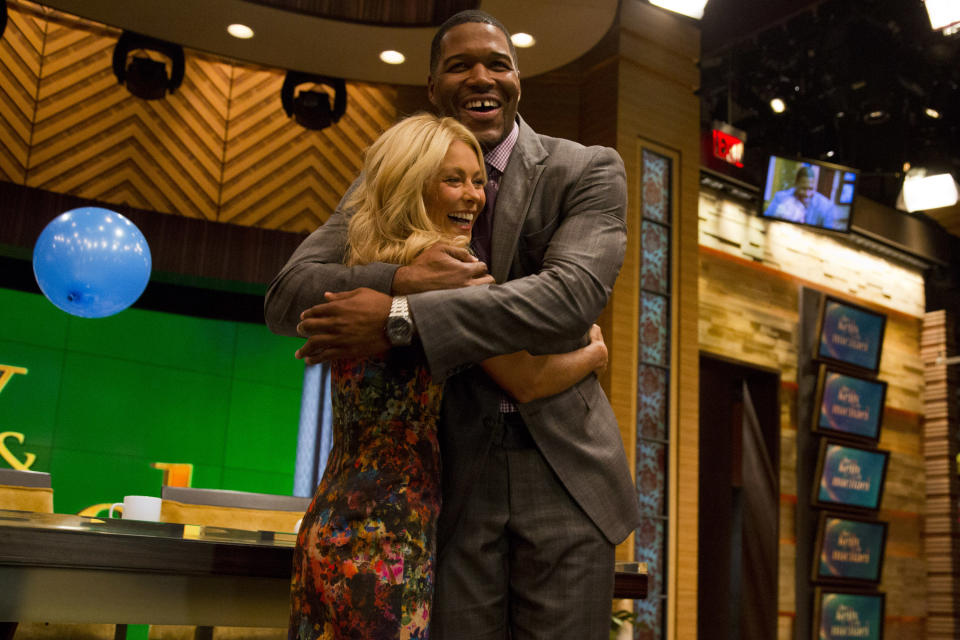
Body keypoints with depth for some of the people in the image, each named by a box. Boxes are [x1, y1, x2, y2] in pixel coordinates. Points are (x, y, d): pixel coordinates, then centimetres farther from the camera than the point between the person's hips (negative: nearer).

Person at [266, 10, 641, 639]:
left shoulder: (588, 171, 0)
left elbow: (572, 294, -18)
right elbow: (286, 296, -2)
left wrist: (401, 321, -26)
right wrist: (400, 280, -23)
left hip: (565, 471, -1)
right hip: (453, 476, 1)